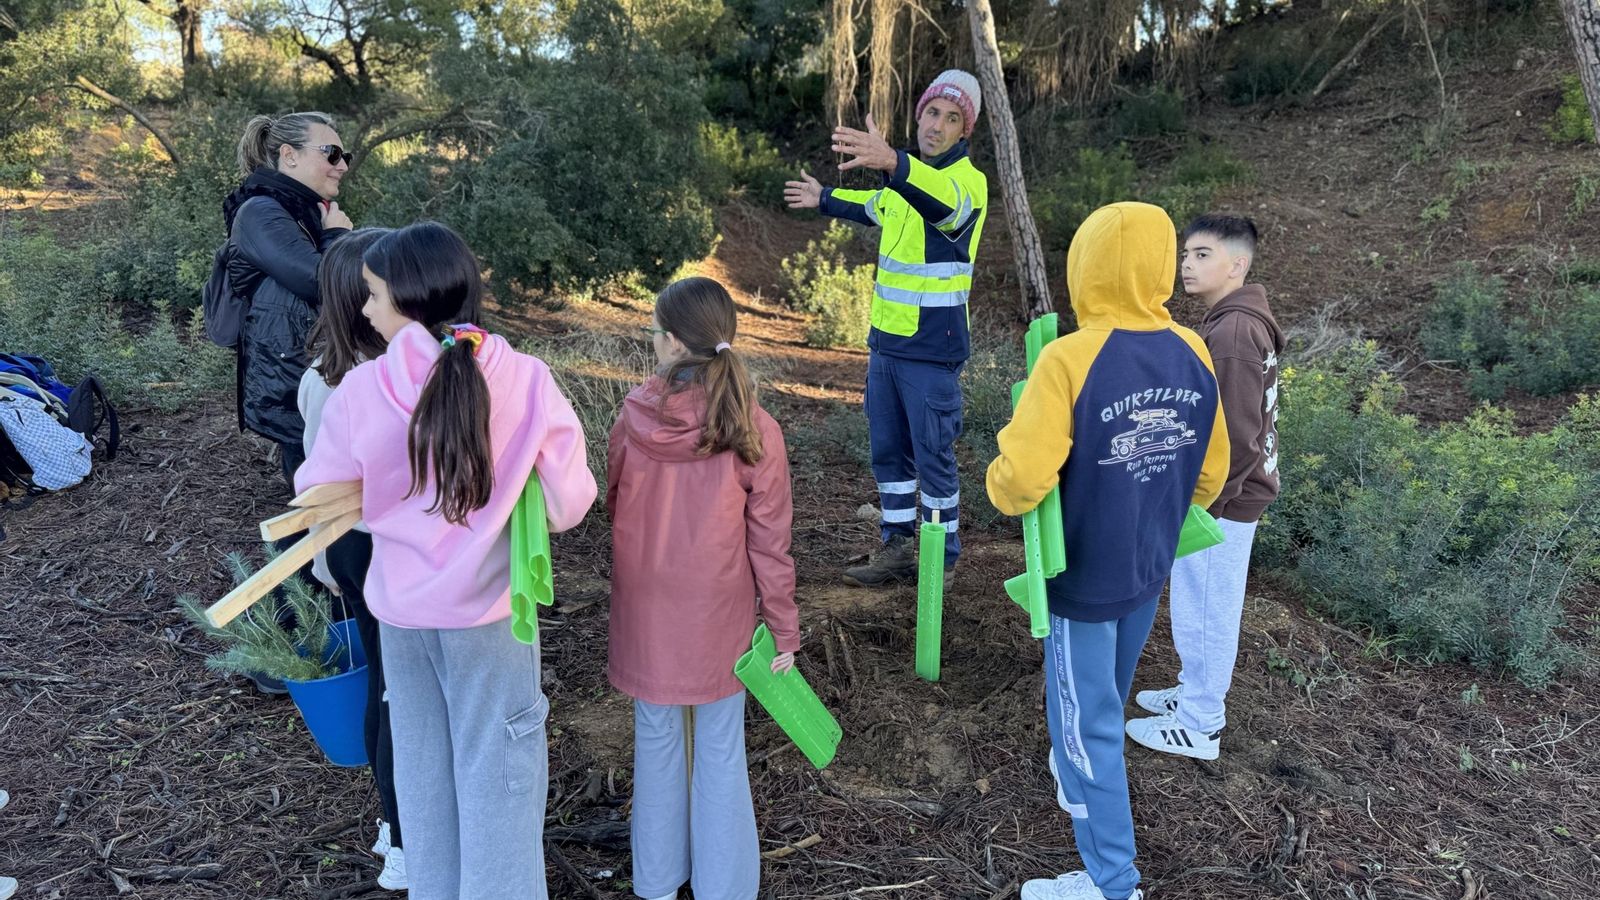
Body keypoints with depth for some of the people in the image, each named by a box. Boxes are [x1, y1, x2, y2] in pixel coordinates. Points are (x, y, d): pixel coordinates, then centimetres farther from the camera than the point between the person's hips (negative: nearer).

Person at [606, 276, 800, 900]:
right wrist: (783, 628, 0)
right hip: (719, 616, -1)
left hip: (646, 611, 1)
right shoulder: (752, 429, -17)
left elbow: (614, 503, 2)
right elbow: (769, 541, -11)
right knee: (720, 748, 15)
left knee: (657, 739, 19)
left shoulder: (634, 417, -15)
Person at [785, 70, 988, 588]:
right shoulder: (908, 176, 11)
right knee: (888, 451, 14)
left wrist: (892, 163, -59)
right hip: (885, 341, 8)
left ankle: (943, 557, 18)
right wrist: (825, 200, 47)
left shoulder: (968, 181, -14)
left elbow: (942, 202, -40)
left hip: (932, 350, -8)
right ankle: (896, 549, 28)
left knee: (933, 456, 1)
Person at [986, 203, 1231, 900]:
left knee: (1084, 719, 9)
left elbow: (1022, 478, -29)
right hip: (1150, 567, 7)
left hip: (1083, 575, -6)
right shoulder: (1193, 354, -6)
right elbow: (1211, 472, 5)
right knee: (1105, 696, 28)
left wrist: (1002, 489, -6)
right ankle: (1078, 775, 54)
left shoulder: (1070, 359, -26)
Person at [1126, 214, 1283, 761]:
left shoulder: (1232, 332, -24)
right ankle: (1197, 695, 38)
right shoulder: (1238, 321, 9)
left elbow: (1236, 436, -26)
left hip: (1219, 502, -10)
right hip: (1229, 496, 10)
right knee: (1204, 608, 21)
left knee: (1205, 611, 4)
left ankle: (1199, 727, 19)